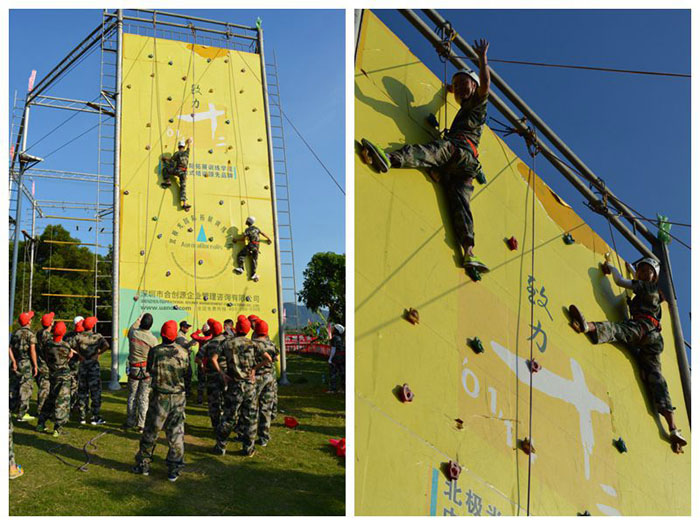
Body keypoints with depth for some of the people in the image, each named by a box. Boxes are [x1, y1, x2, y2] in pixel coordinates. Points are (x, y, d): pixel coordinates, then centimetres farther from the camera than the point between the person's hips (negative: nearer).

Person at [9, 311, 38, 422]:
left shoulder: (15, 333, 9)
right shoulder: (30, 334, -10)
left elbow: (10, 349, 6)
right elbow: (32, 351, -14)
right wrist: (35, 366, -9)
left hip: (16, 363, 6)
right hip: (26, 364, -6)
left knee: (14, 387, 14)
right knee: (25, 389, -2)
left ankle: (12, 409, 22)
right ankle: (22, 414, -1)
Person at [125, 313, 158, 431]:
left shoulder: (133, 333, -8)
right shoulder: (153, 339, -15)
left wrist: (138, 319, 33)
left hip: (133, 369, 2)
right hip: (147, 370, -2)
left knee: (132, 395, 14)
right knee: (144, 397, 4)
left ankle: (130, 422, 20)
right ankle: (141, 424, 6)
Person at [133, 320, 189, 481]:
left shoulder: (155, 351, -12)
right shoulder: (183, 352, -7)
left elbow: (149, 370, 2)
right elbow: (187, 373, 2)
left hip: (159, 398, -1)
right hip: (178, 398, 1)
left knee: (150, 432, 14)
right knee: (176, 434, 9)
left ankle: (143, 464, 25)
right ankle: (174, 470, 13)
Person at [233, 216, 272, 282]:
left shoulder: (248, 230, -6)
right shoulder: (256, 228, 13)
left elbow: (243, 238, -6)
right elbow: (263, 234, 22)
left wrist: (236, 239, 10)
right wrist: (269, 239, 36)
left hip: (251, 245, -6)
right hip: (256, 246, 6)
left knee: (241, 255, 0)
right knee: (254, 260, 5)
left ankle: (241, 268, -17)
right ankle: (254, 274, -6)